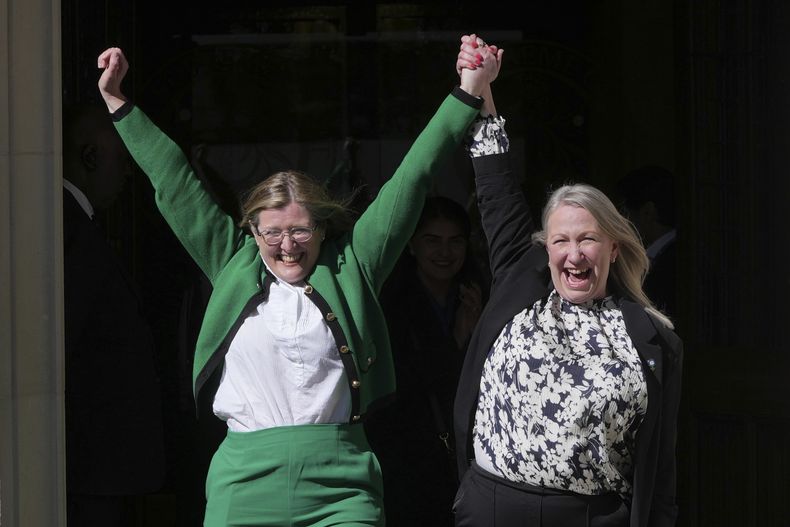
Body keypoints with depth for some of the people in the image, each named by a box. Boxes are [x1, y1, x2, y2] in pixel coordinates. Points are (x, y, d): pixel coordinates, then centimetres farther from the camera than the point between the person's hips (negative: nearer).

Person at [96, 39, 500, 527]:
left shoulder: (350, 267, 10)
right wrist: (116, 100, 22)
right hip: (245, 482, 1)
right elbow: (175, 184, 18)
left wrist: (469, 93, 9)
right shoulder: (236, 268, 13)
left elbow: (412, 180, 10)